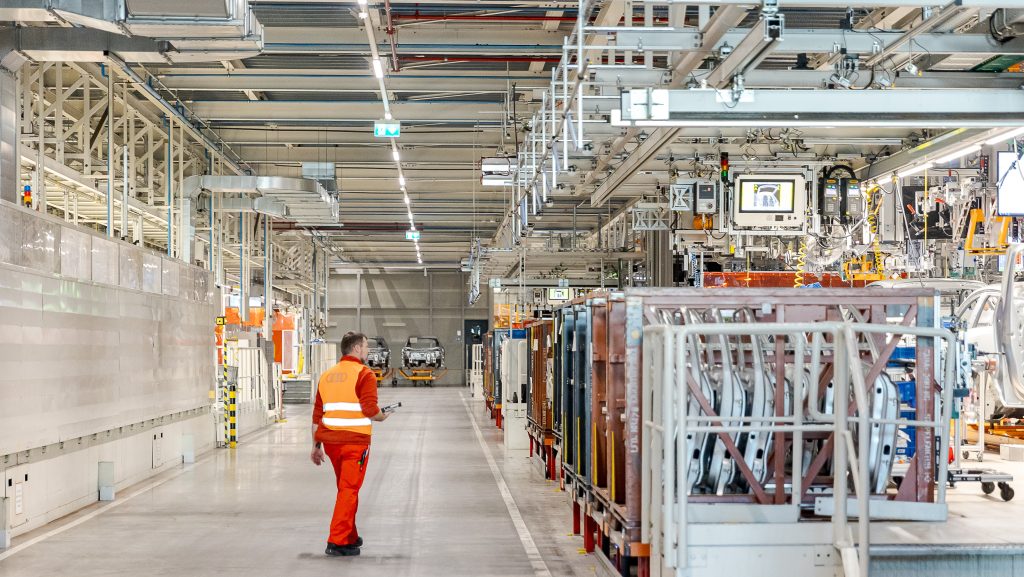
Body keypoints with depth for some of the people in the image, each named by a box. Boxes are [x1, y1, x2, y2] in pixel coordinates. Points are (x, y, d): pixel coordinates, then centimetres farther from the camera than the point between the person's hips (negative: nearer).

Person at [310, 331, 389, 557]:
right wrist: (382, 416, 6)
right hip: (355, 440, -7)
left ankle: (350, 537, 29)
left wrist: (316, 445, 20)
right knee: (349, 490, -2)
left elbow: (317, 415, 16)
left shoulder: (326, 375, 16)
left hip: (329, 440, 7)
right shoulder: (364, 374, -6)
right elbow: (370, 409, -16)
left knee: (346, 488, 21)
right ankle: (337, 542, -6)